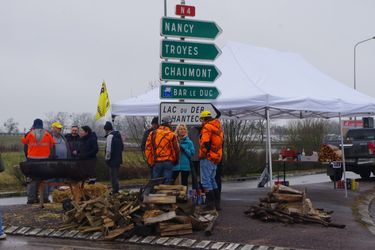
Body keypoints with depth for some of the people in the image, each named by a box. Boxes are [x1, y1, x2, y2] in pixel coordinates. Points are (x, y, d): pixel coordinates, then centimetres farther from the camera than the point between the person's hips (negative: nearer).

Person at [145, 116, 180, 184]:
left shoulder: (153, 134, 3)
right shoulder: (172, 135, -4)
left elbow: (148, 148, 2)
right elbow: (176, 150, -2)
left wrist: (150, 162, 10)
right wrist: (175, 161, 14)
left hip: (156, 162, 2)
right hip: (168, 162, -2)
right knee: (167, 182, 2)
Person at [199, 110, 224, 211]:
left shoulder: (207, 127, -12)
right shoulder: (218, 127, 17)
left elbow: (205, 143, -21)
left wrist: (202, 155, -10)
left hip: (208, 158, -9)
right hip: (216, 157, 9)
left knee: (206, 181, -5)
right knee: (212, 180, 18)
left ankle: (211, 204, -7)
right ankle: (217, 204, 20)